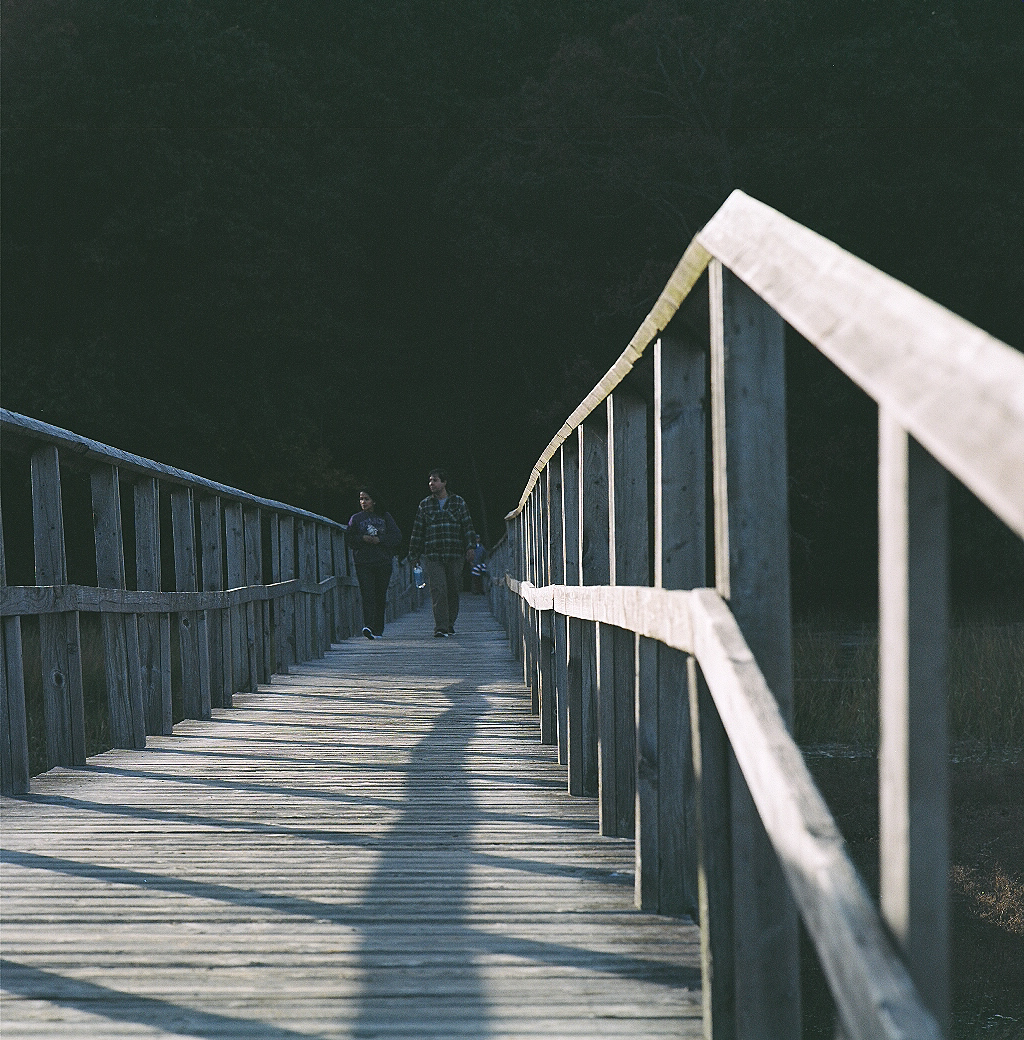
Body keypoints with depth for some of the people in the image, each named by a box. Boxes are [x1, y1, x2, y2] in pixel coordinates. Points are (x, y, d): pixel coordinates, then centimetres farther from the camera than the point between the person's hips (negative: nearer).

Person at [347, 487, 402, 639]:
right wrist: (363, 539, -11)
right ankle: (368, 626, -27)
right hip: (363, 563, -1)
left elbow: (397, 537, 3)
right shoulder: (356, 518, 13)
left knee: (380, 597, 3)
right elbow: (349, 539, 7)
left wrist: (379, 540, -9)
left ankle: (378, 629, 11)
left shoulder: (385, 517, 11)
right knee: (367, 595, -15)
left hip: (383, 562, 1)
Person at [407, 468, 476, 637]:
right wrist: (414, 554, 11)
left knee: (453, 590, 5)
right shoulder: (425, 505, 11)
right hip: (432, 556, -1)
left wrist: (470, 546, -2)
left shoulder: (458, 503, 10)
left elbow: (467, 526, 9)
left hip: (455, 555, 1)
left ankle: (450, 623, 22)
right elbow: (417, 531, 13)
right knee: (438, 591, -12)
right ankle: (440, 627, -16)